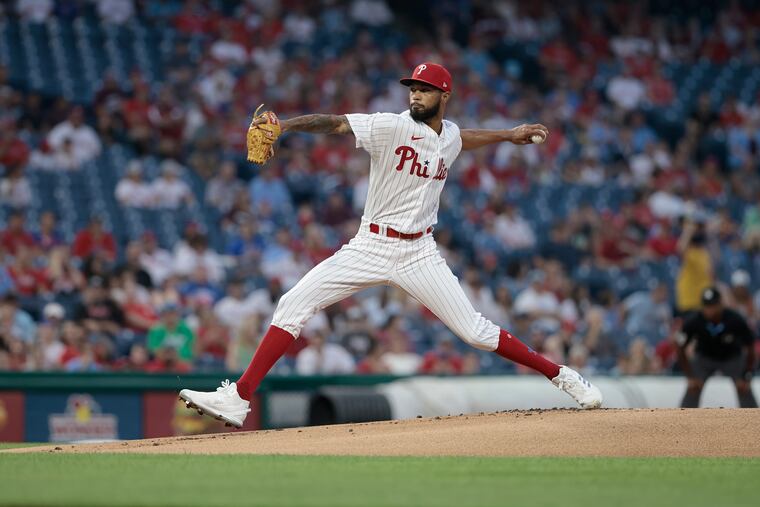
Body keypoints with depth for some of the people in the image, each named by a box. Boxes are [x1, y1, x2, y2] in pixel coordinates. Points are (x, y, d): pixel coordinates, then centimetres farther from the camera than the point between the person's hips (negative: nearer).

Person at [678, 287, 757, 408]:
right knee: (692, 389, -17)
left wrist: (746, 378, -20)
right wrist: (691, 377, -19)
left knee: (744, 389, -17)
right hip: (704, 357, 1)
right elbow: (681, 349, -15)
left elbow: (750, 348, -17)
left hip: (733, 357, -1)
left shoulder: (736, 321, -31)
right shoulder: (693, 322, -29)